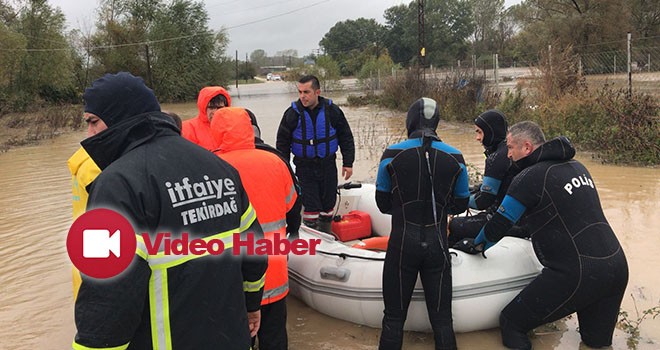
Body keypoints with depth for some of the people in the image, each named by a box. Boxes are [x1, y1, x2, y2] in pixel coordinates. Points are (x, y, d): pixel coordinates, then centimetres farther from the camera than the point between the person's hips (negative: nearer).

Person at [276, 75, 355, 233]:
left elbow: (346, 138, 4)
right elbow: (282, 143, 0)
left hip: (328, 165, 2)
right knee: (311, 204, -4)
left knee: (328, 202, 12)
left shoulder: (332, 110, -6)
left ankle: (325, 233, 29)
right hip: (304, 165, -2)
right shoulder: (292, 113, -9)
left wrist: (348, 163, 1)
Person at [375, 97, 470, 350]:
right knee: (441, 319, 15)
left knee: (394, 318, 13)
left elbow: (383, 203, 1)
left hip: (402, 243, -1)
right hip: (437, 244, 1)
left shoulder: (392, 154, -8)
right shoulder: (455, 158, -3)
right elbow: (460, 205, 7)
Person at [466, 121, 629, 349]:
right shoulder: (577, 167, 15)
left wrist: (477, 244, 17)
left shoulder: (529, 178, -9)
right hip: (617, 265, 8)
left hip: (578, 274, -8)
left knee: (511, 323, 4)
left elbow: (501, 223, -3)